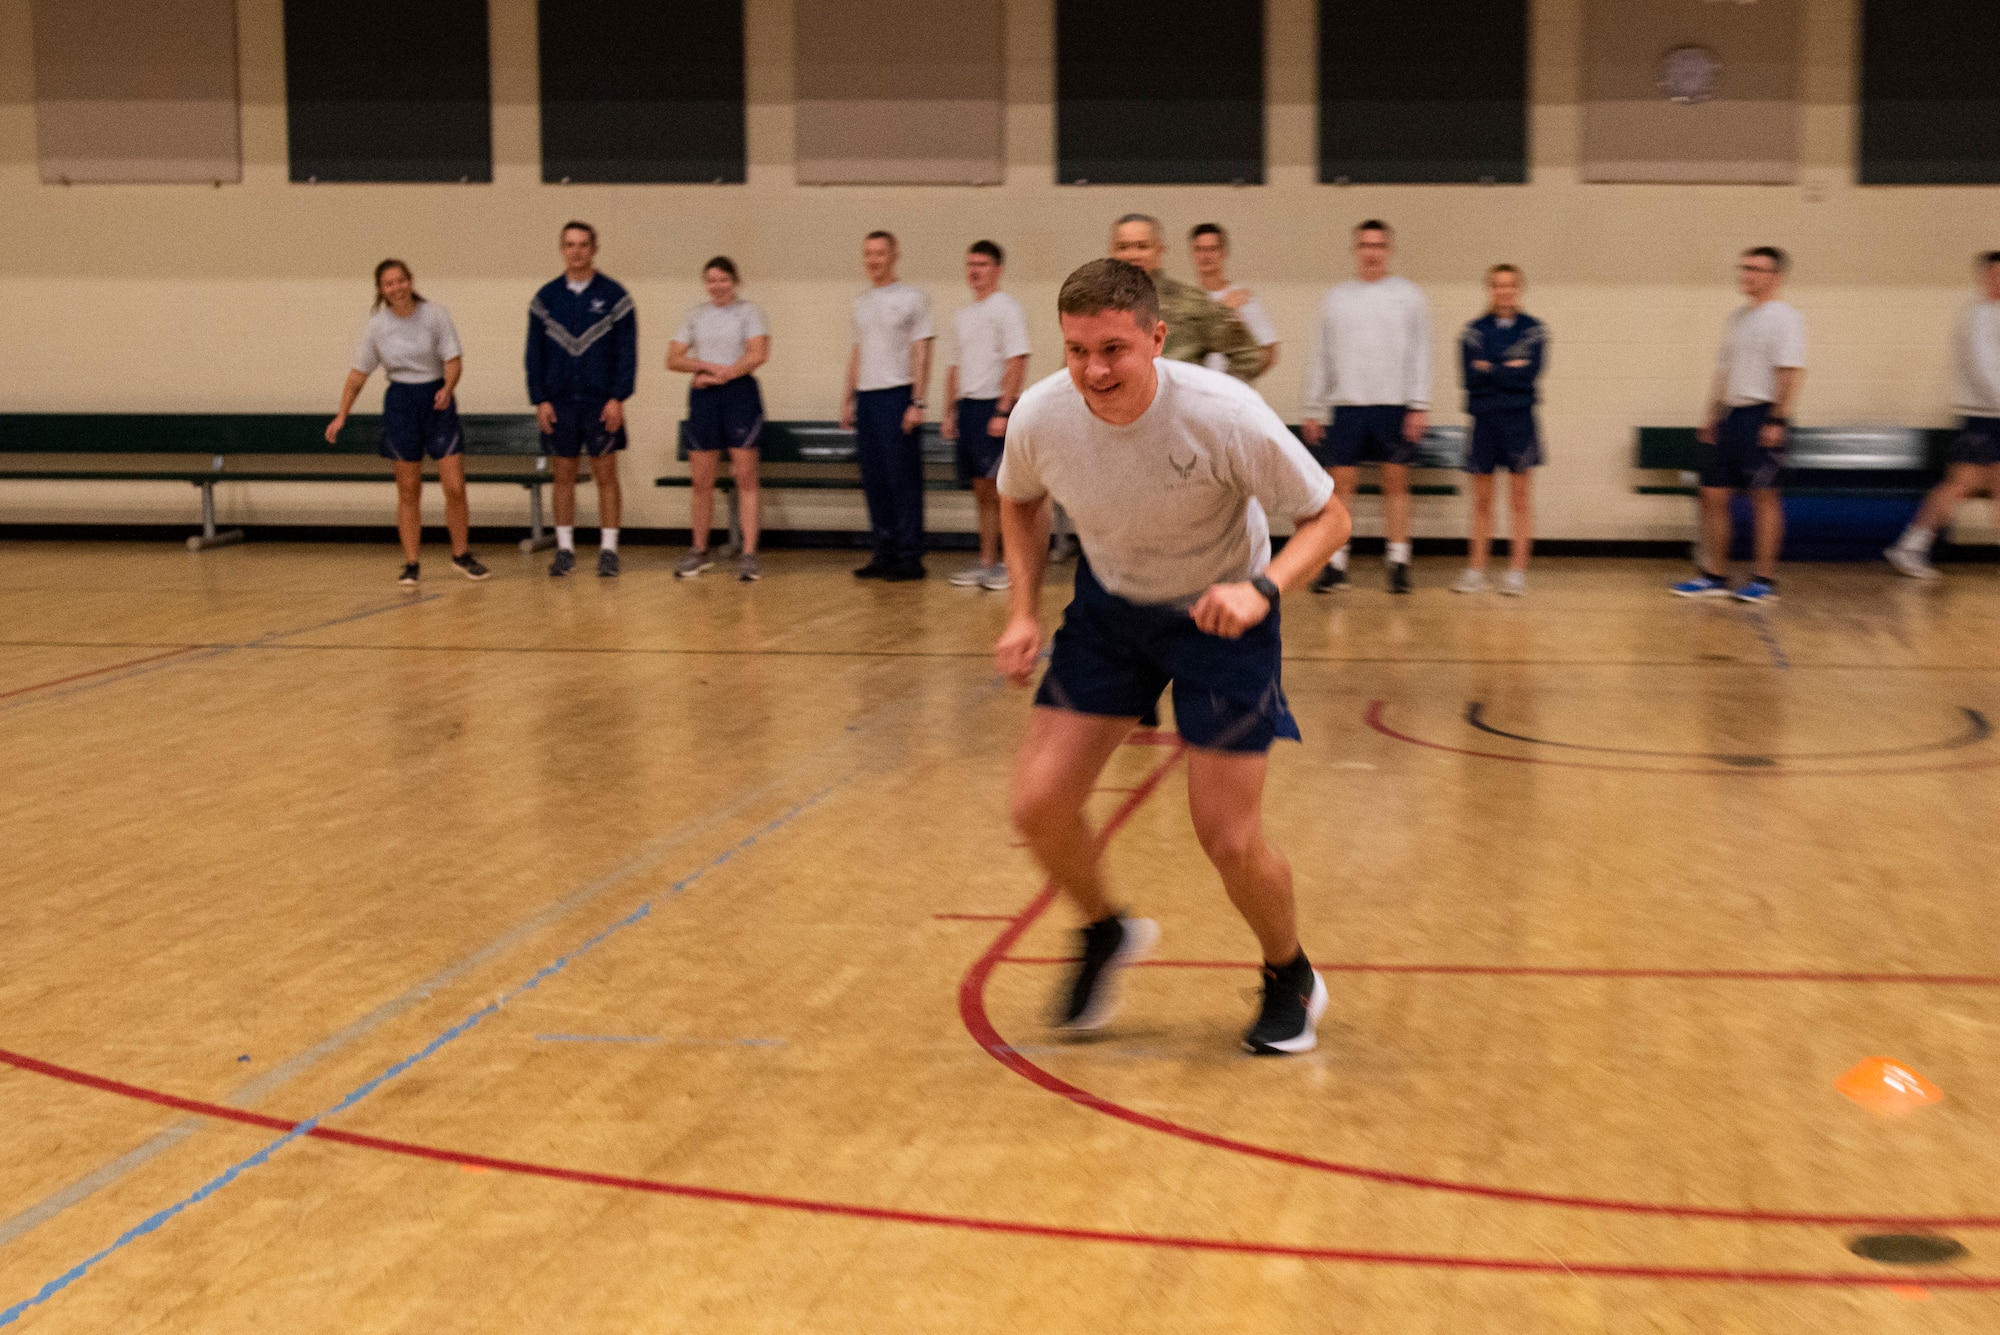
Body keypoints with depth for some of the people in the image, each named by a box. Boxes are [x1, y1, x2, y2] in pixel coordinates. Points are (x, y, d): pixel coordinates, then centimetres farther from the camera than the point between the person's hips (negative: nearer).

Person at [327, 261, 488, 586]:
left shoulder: (435, 315, -7)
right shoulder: (376, 326, -2)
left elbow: (454, 360, -7)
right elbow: (359, 373, 5)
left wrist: (447, 389, -27)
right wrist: (341, 415, -1)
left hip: (437, 400, -1)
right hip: (400, 403, 1)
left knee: (455, 486, -5)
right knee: (409, 490, 3)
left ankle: (461, 555, 14)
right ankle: (411, 563, 10)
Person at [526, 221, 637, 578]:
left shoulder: (614, 295, 0)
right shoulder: (546, 297, 7)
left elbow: (627, 351, -1)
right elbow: (535, 352, 7)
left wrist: (618, 398, -9)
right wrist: (540, 399, -2)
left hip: (601, 403, -2)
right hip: (558, 402, 2)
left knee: (605, 474, 1)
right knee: (563, 475, 6)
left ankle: (608, 549, 7)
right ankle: (565, 548, 13)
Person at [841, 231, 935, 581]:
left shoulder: (912, 298, -2)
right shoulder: (861, 302, 16)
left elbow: (921, 353, -6)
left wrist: (917, 403, -13)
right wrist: (849, 398, 15)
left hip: (897, 394, -6)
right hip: (866, 397, 6)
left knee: (903, 479, -6)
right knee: (874, 479, 6)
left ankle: (909, 556, -2)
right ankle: (884, 554, 13)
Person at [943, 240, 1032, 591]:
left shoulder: (1006, 309, -6)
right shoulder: (962, 316, 17)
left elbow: (1017, 364, -13)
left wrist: (1003, 412, -19)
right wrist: (950, 412, 15)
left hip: (994, 407, -7)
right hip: (967, 406, 7)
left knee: (999, 489, -8)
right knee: (982, 491, 9)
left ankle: (1012, 562, -2)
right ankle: (987, 561, 12)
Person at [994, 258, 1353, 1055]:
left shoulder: (1223, 415, -31)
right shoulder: (1040, 417, -19)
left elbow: (1327, 516, -19)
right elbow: (1020, 501, 6)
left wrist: (1261, 588, -36)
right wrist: (1023, 613, -5)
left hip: (1218, 615, -3)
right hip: (1108, 606, 4)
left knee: (1229, 840, -7)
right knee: (1038, 804, -6)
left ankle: (1291, 981, 25)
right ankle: (1106, 934, 26)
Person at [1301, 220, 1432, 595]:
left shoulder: (1408, 296, 5)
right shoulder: (1336, 299, 10)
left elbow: (1420, 355, 2)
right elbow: (1321, 357, 11)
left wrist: (1419, 407, -6)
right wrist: (1313, 410, 7)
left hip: (1395, 404, -1)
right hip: (1347, 404, 1)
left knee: (1396, 482, 2)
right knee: (1343, 482, 0)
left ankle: (1399, 563, 7)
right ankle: (1336, 564, 4)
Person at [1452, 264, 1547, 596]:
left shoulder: (1534, 330, 3)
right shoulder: (1473, 332, 7)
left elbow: (1529, 375, -10)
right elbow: (1470, 377, -5)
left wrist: (1489, 370, -9)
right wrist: (1508, 370, -10)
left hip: (1519, 419, -1)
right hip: (1484, 419, 2)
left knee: (1520, 499, 0)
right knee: (1482, 500, 5)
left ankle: (1517, 570, 3)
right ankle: (1476, 569, 10)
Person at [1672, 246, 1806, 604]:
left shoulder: (1784, 318, -7)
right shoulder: (1737, 318, 17)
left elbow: (1791, 372, -15)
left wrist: (1778, 420, -21)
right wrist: (1710, 415, 17)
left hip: (1761, 414, -8)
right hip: (1731, 414, 8)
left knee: (1764, 494, -4)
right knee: (1713, 493, 6)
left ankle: (1764, 579, 2)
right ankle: (1714, 577, 13)